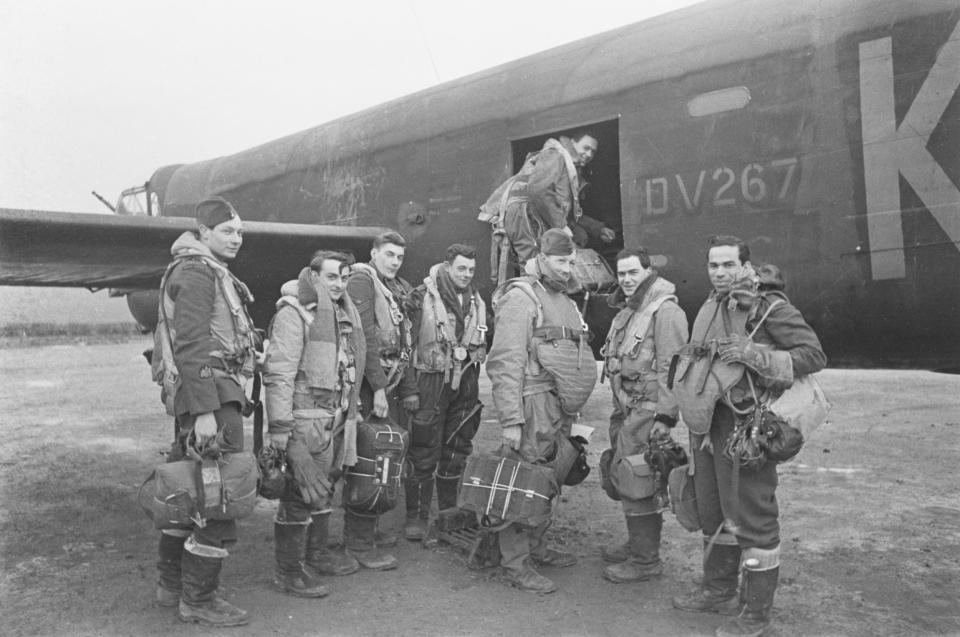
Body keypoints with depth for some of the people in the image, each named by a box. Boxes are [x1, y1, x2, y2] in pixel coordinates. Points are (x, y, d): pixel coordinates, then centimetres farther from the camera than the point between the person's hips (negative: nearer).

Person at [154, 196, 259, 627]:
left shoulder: (215, 273, 21)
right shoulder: (195, 271, -10)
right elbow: (191, 345, -19)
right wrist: (205, 410, -25)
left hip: (216, 396, 11)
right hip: (212, 397, -11)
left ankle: (172, 584, 29)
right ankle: (198, 601, 3)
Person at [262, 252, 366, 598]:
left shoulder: (345, 313, 13)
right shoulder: (293, 313, -14)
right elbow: (278, 375, -19)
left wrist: (351, 411, 21)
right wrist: (280, 429, -22)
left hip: (336, 419, 9)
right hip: (305, 420, -9)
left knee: (323, 488, 19)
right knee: (299, 493, -3)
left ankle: (317, 554, 35)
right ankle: (289, 571, 10)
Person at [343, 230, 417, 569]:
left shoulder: (398, 289, 20)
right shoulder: (362, 281, -8)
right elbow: (365, 338, -17)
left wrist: (409, 389, 19)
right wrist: (378, 388, -22)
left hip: (391, 386, 9)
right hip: (368, 387, -9)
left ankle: (367, 529, 26)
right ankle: (360, 544, 0)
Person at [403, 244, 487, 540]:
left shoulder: (476, 301, 11)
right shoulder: (422, 297, -7)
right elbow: (408, 341, -8)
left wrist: (473, 380, 15)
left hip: (466, 384, 6)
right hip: (432, 381, -5)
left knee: (457, 451, 12)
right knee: (424, 452, -3)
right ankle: (416, 517, 6)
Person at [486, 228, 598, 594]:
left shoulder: (565, 301, 19)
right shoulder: (520, 298, -10)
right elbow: (505, 363, -16)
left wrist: (572, 412, 23)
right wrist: (510, 420, -21)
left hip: (559, 409, 8)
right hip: (533, 405, -8)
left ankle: (535, 547, 29)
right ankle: (515, 563, 6)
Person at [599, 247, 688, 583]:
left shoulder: (665, 310, -15)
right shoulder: (626, 310, 16)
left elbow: (671, 369, -19)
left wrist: (665, 416, -21)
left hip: (647, 410, -9)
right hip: (625, 409, 10)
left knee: (637, 484, -5)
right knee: (623, 478, 17)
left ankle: (646, 560, 7)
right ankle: (636, 543, 32)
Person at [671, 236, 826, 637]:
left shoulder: (769, 306, -10)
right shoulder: (709, 308, 13)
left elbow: (814, 355, -15)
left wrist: (753, 354, -23)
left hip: (745, 427, -8)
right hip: (708, 426, 8)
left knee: (752, 518, 0)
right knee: (712, 511, 18)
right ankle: (718, 591, 35)